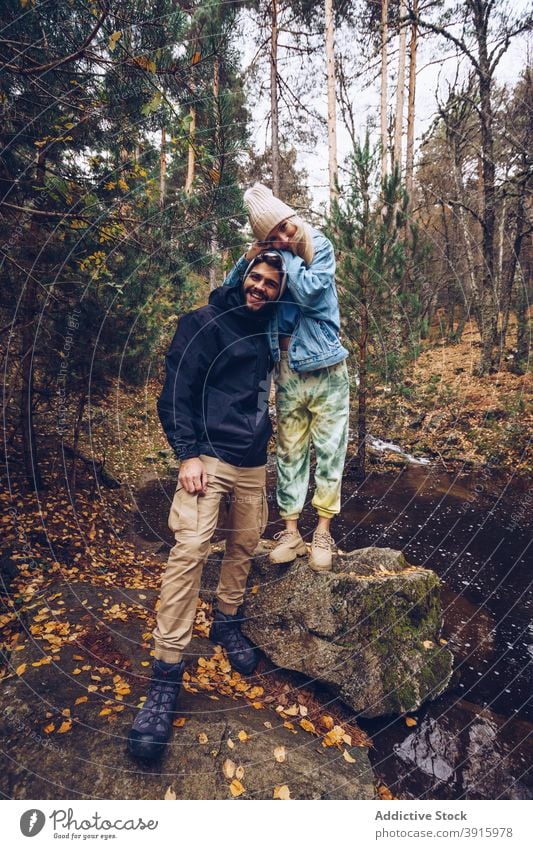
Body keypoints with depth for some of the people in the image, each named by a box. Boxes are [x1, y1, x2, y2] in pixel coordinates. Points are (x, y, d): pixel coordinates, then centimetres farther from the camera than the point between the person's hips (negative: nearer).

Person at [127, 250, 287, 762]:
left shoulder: (267, 333, 15)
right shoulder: (204, 323, -4)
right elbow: (175, 392, -10)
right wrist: (187, 454, -17)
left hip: (253, 463, 7)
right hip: (209, 457, -6)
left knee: (244, 544, 12)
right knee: (189, 551, -14)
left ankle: (227, 623, 35)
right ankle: (166, 675, -5)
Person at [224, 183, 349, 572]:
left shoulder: (320, 247, -4)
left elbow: (309, 291, -21)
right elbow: (230, 291, 0)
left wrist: (287, 254, -11)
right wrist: (250, 256, -11)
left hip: (326, 367, -3)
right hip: (288, 370, 3)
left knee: (328, 450, 3)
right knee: (289, 452, 7)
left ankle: (323, 534, 16)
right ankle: (291, 532, 18)